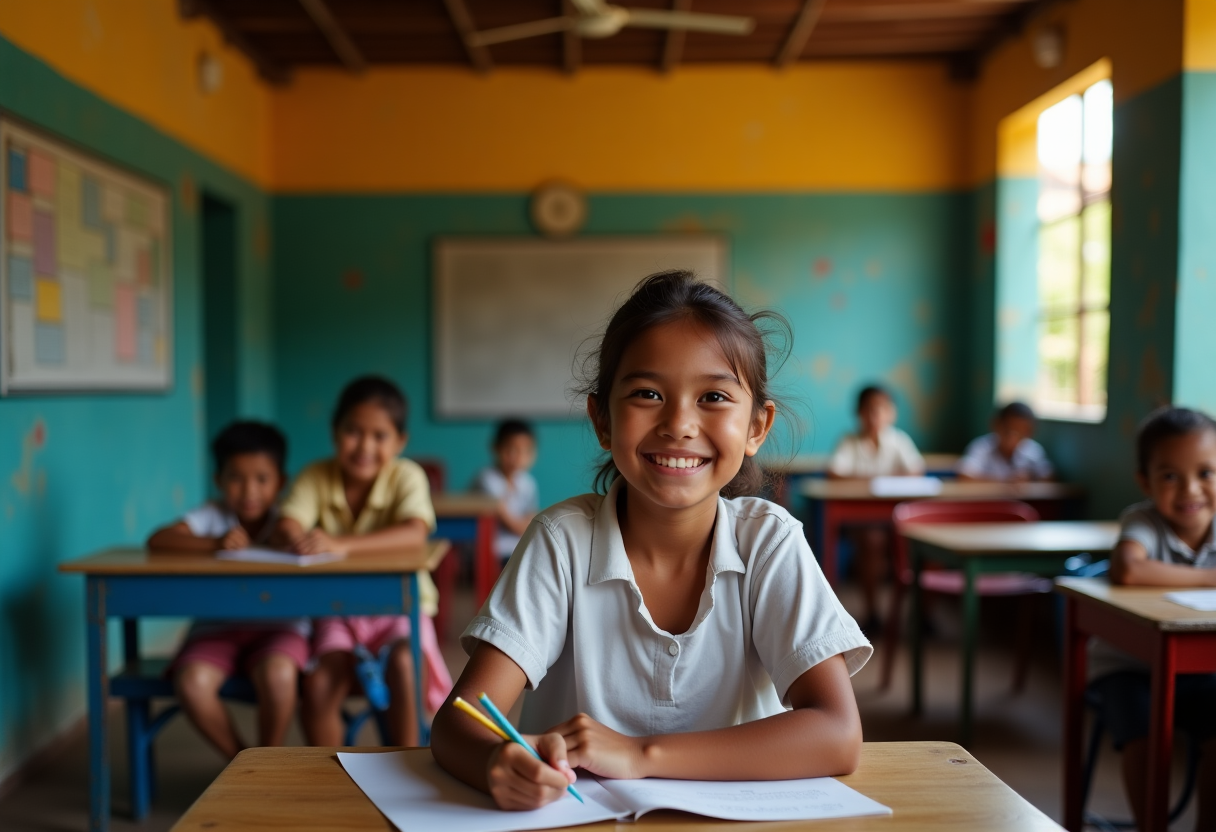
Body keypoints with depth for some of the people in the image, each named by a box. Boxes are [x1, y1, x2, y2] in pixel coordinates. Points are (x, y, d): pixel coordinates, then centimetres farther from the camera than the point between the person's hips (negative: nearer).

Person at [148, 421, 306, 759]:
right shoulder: (212, 516, 0)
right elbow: (157, 540, -12)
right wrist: (214, 543, -27)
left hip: (278, 628, -2)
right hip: (216, 629, 2)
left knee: (277, 674, -33)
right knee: (191, 681, -27)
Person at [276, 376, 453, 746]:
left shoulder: (407, 476, -11)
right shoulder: (316, 477, -2)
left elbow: (415, 533, -29)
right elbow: (287, 525, -16)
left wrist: (342, 544, -41)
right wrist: (297, 537, -42)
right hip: (337, 608, 2)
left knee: (402, 665, -30)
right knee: (318, 685, -22)